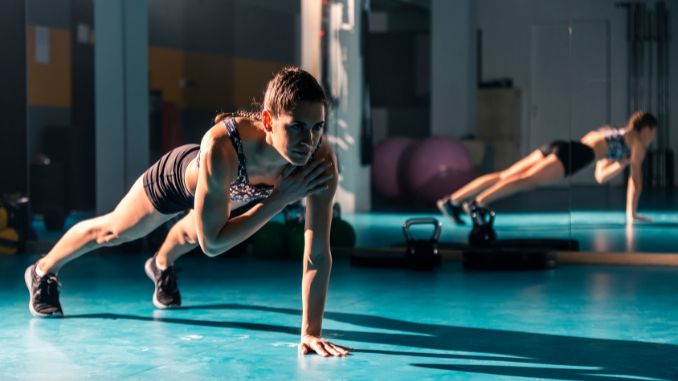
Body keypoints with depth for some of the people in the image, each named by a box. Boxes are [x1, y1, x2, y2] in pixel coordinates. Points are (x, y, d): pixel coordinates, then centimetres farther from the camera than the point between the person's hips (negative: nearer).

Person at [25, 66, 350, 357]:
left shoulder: (320, 157, -41)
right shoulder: (220, 148, -50)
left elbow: (318, 253, -35)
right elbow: (212, 243, -43)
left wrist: (311, 332, -38)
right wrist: (280, 199, -48)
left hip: (231, 191, 3)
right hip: (181, 174, -3)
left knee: (191, 234, 36)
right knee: (113, 230, 24)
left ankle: (162, 266, 72)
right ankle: (43, 272, 55)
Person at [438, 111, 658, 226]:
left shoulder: (613, 135, 38)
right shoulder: (638, 142, 14)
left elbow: (600, 176, 43)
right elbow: (635, 178, 10)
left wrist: (625, 162, 39)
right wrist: (631, 214, 15)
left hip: (558, 147, 8)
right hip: (572, 154, -8)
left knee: (504, 176, -4)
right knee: (528, 180, -26)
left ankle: (452, 201, -15)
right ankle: (478, 203, -47)